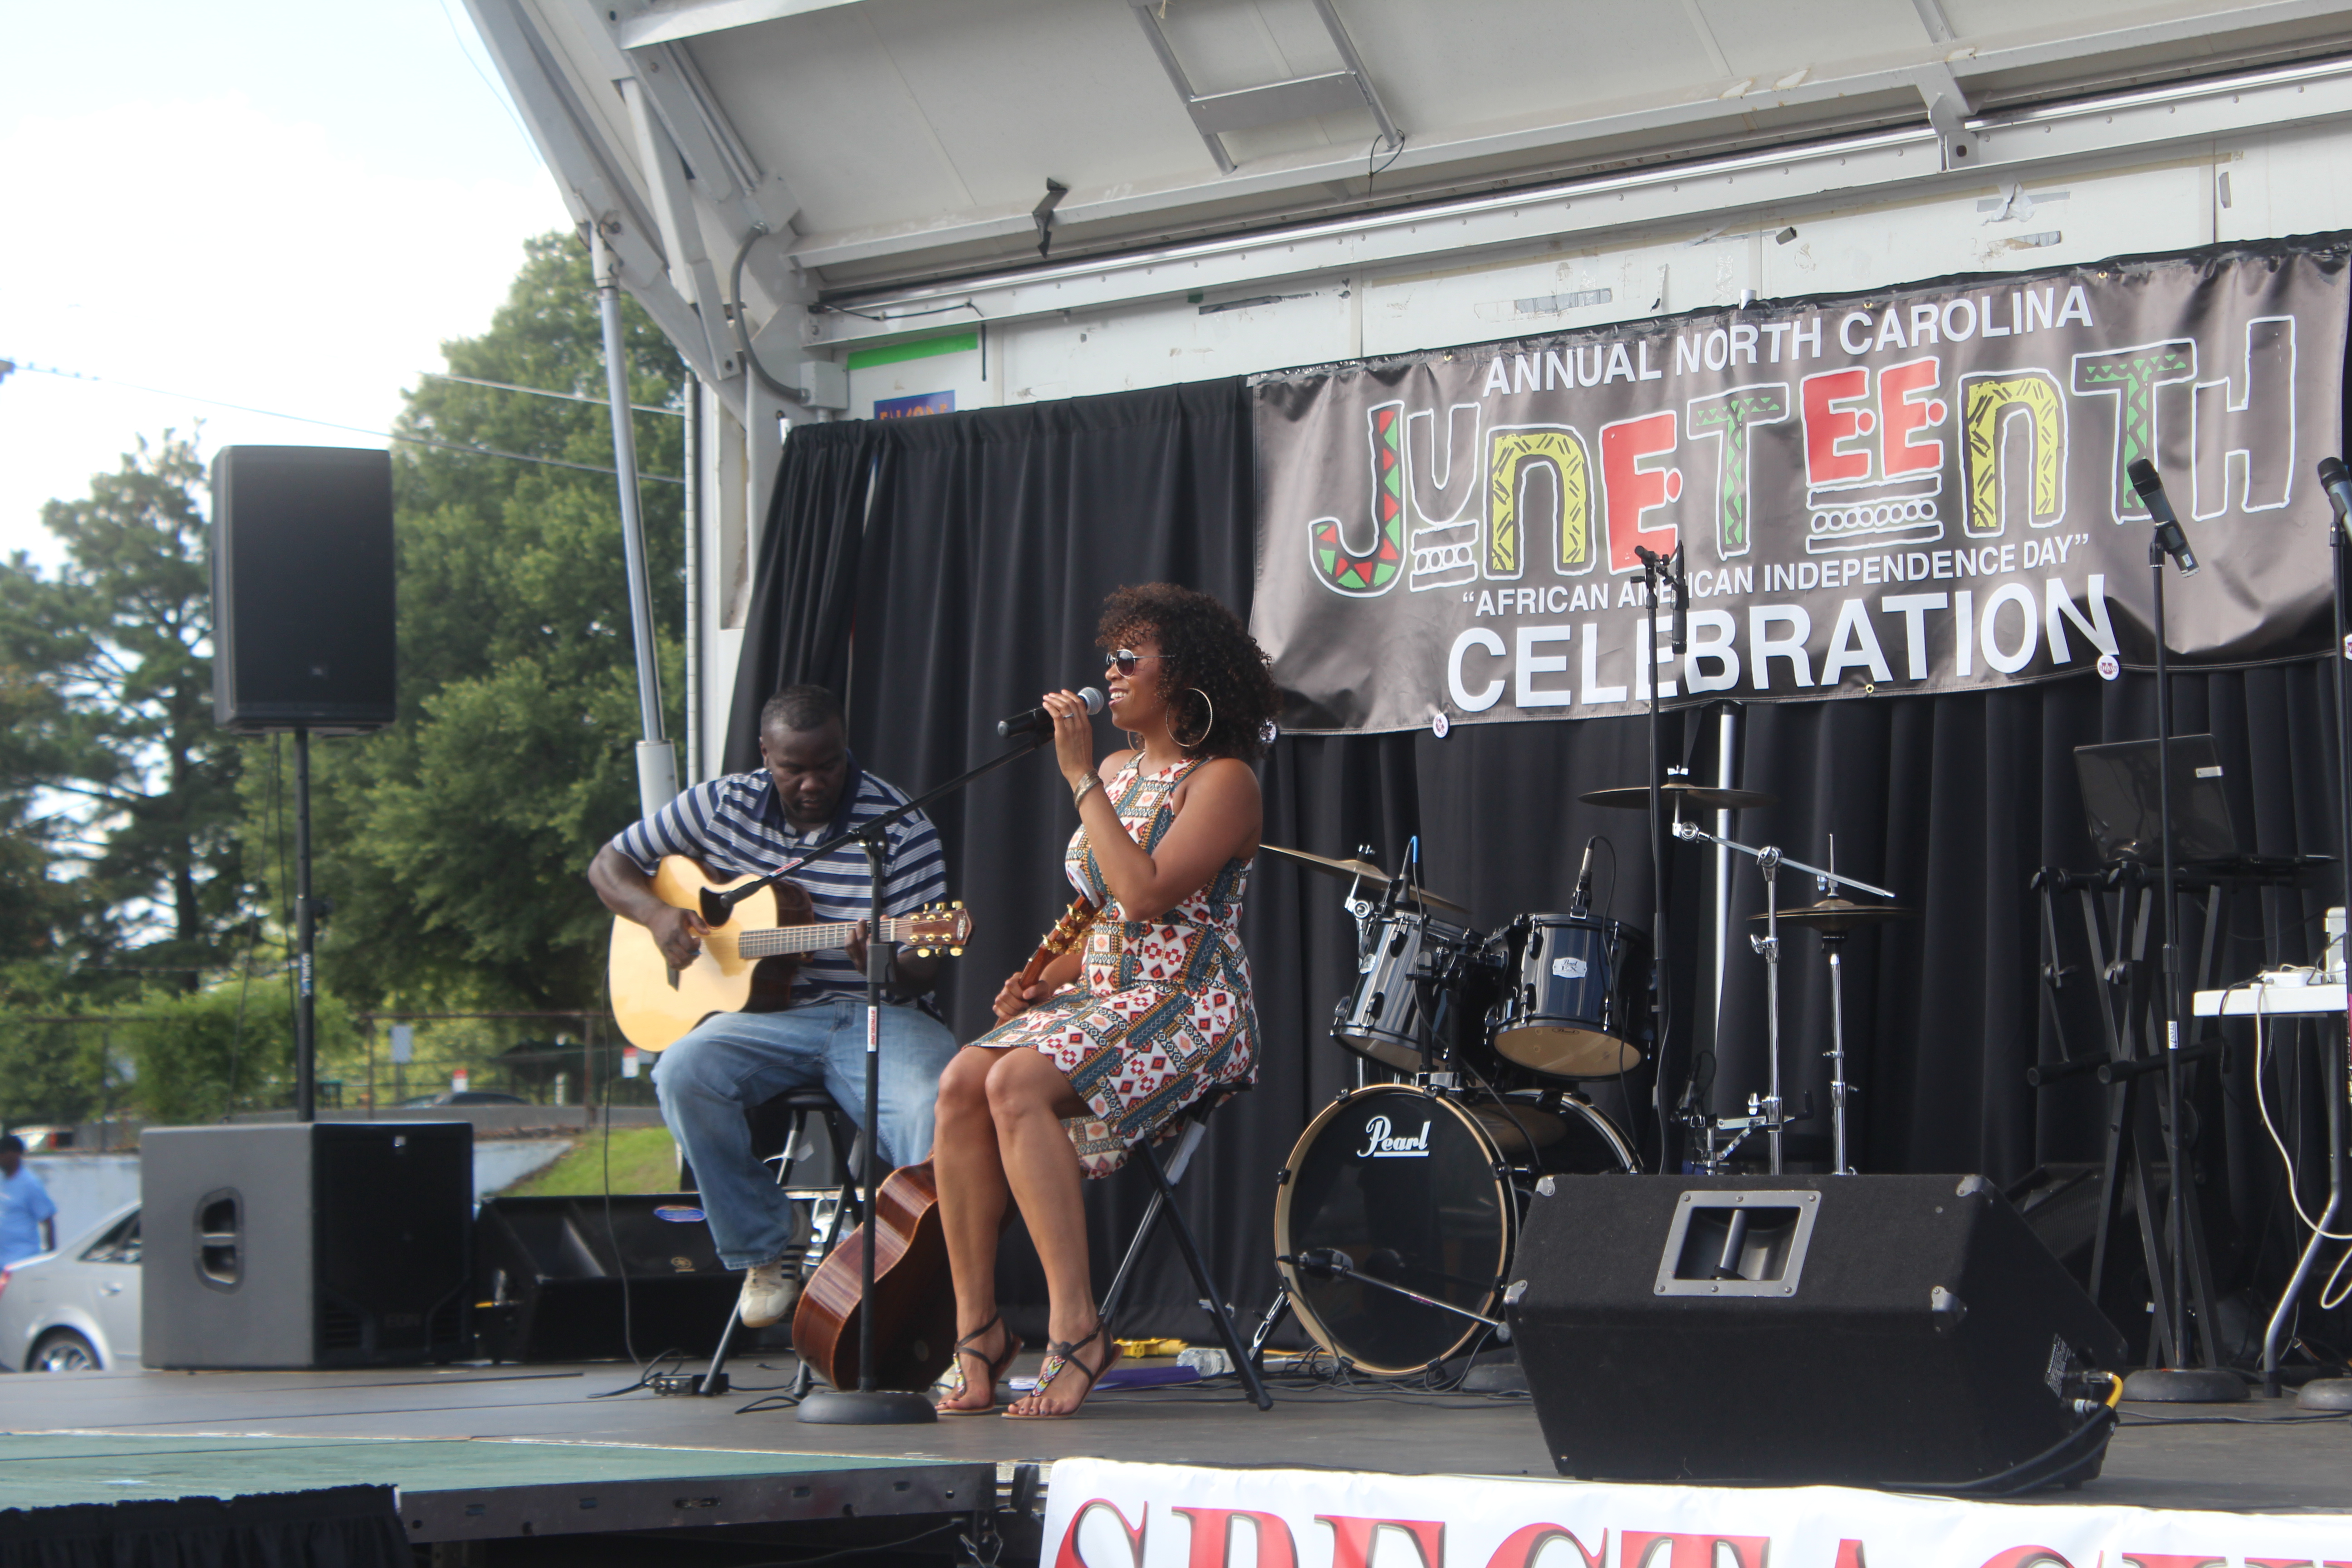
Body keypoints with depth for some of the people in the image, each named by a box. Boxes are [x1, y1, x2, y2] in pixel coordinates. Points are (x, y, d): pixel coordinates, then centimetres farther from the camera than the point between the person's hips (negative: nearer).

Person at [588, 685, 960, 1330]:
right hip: (766, 1015, 2)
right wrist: (658, 914, -7)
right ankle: (765, 1259, -16)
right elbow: (609, 865, 14)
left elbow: (921, 971, -5)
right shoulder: (723, 805, 5)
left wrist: (888, 968, -30)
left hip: (873, 1016, -2)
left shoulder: (901, 831, -4)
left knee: (932, 1113, -34)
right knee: (684, 1073, -30)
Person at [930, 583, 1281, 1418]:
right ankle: (976, 1327, -18)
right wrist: (1043, 980, 5)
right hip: (1098, 996, 8)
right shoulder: (1119, 771, 18)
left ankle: (1074, 1325, -28)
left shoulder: (1222, 780, -7)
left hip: (1189, 1009, -8)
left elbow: (1149, 893, -22)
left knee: (1018, 1083, -31)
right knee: (963, 1081, -20)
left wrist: (1081, 778, -17)